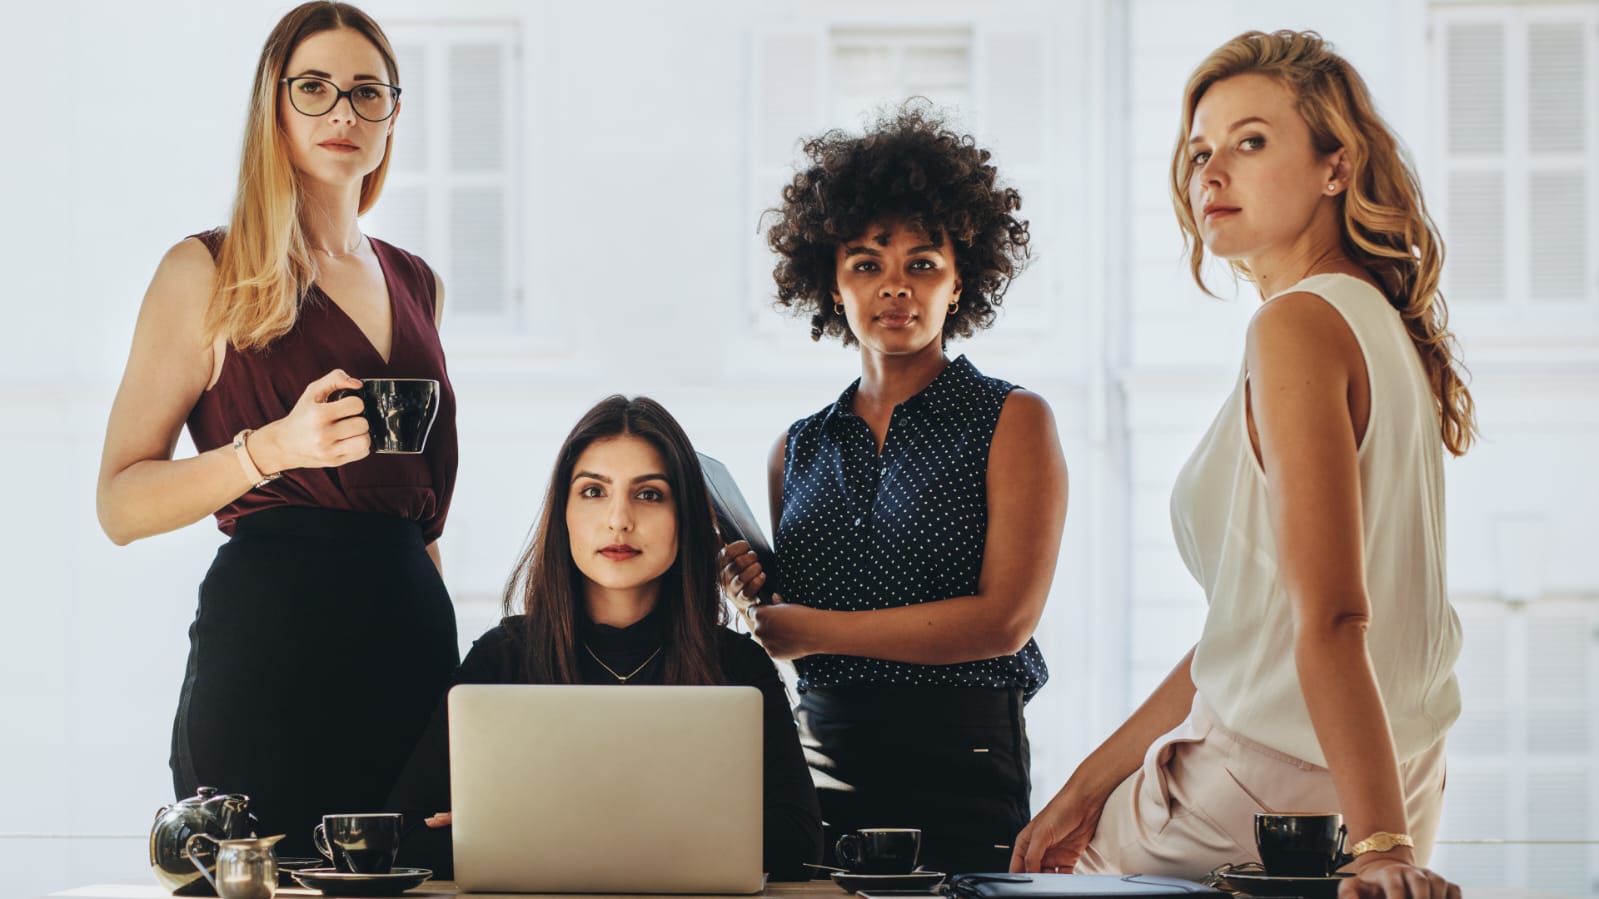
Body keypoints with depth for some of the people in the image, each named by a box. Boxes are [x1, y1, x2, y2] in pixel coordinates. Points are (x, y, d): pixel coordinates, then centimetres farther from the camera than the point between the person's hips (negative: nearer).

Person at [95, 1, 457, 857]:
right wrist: (275, 448, -18)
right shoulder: (208, 272, 0)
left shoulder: (416, 286, 17)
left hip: (411, 626, 5)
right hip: (268, 633, -5)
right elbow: (120, 505, -6)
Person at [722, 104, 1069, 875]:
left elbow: (1005, 619, -11)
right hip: (817, 767, 4)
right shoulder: (799, 449, 14)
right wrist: (751, 596, -2)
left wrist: (811, 628, -9)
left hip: (962, 779, -3)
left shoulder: (1013, 421, 1)